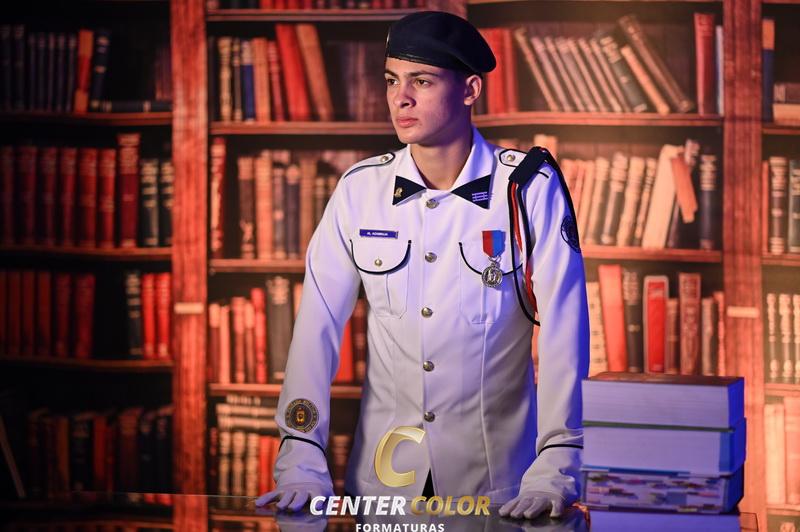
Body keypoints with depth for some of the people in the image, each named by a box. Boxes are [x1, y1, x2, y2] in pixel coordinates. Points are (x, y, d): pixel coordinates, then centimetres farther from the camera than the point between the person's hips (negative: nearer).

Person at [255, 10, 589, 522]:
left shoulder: (530, 188, -9)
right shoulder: (359, 190, -2)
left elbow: (563, 326, -14)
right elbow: (317, 326, -3)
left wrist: (554, 472, -23)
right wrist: (301, 465, -11)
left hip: (495, 480, -2)